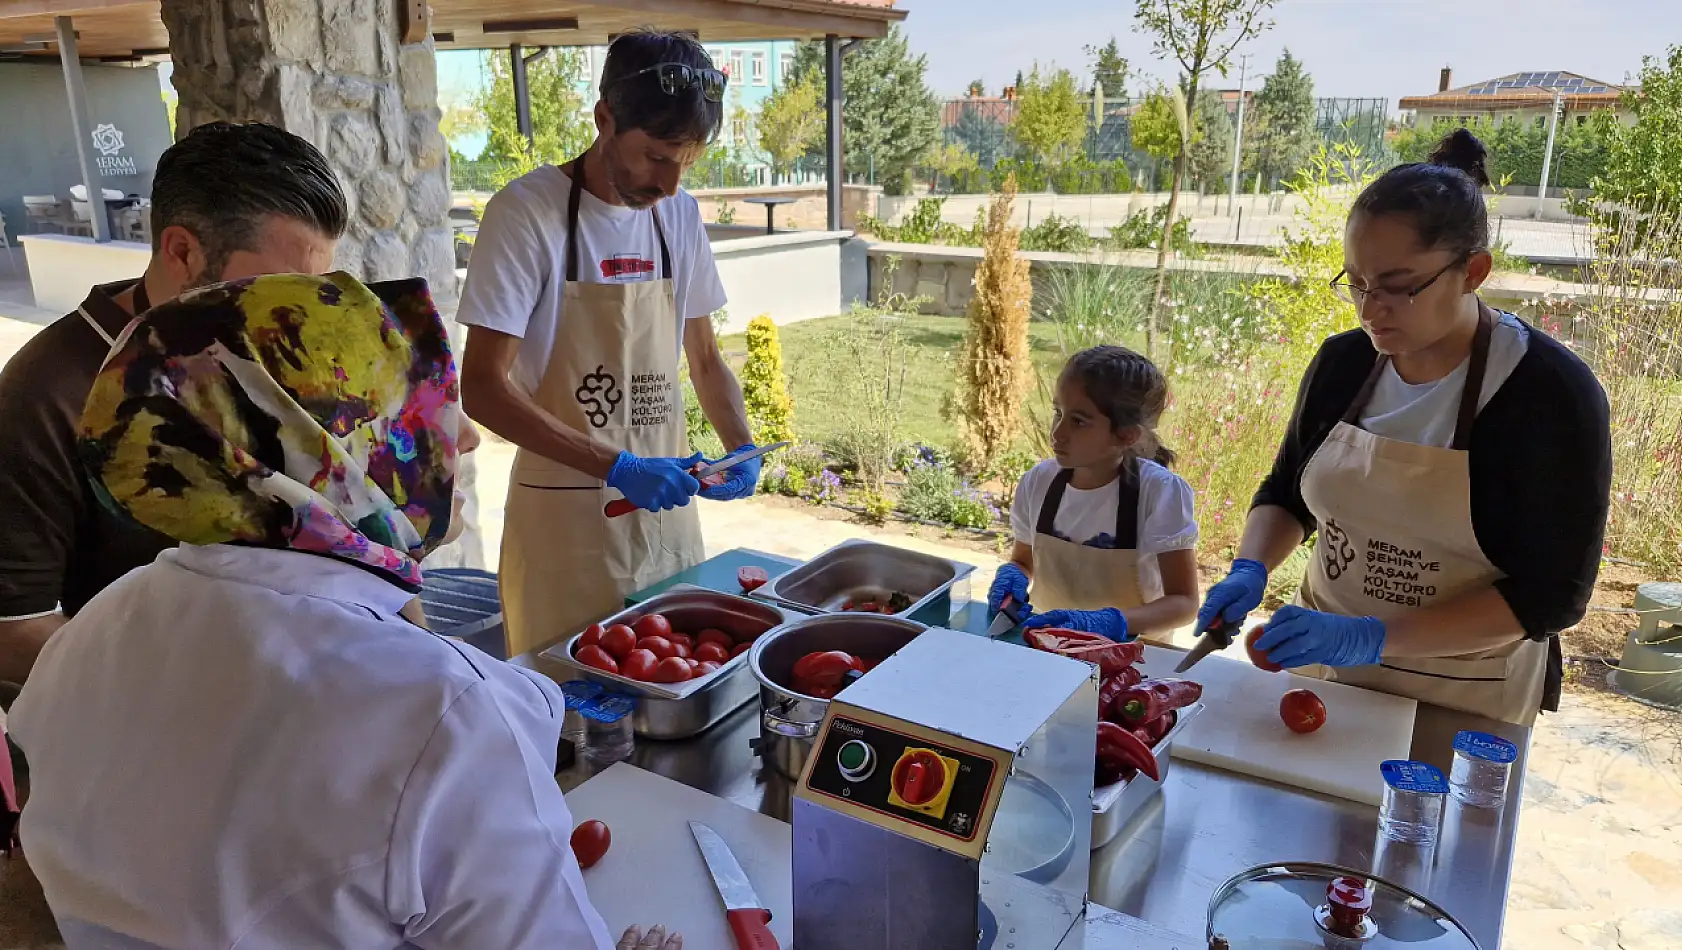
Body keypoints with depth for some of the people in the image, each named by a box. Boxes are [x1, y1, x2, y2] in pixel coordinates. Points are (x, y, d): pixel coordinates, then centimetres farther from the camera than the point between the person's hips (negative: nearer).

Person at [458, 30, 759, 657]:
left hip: (669, 507, 5)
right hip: (566, 520, -5)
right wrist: (618, 468, -23)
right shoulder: (528, 212, -14)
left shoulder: (679, 215, 4)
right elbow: (482, 388, -17)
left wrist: (742, 448, -5)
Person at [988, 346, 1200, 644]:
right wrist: (1012, 577, -11)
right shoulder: (1038, 481, -4)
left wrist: (1106, 622, -29)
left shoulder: (1161, 492, -16)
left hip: (1128, 654, -1)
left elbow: (1184, 602, -14)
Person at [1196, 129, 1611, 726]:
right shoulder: (1344, 362, -6)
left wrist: (1373, 637, -28)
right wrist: (1250, 571, -13)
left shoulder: (1550, 392, -19)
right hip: (1323, 668, 4)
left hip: (1463, 701, -4)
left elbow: (1552, 594, -19)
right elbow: (1287, 492, 7)